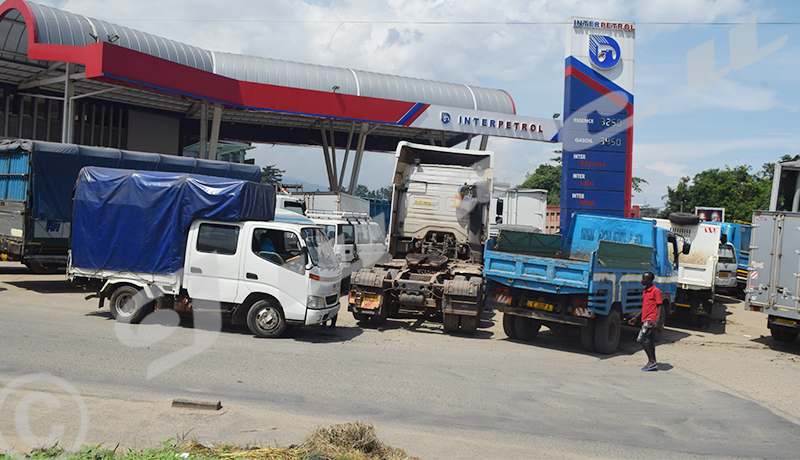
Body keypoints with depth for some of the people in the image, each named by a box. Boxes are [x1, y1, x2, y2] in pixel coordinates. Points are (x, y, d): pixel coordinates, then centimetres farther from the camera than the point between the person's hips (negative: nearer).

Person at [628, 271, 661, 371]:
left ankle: (652, 361, -7)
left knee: (641, 339, -14)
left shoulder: (656, 291, -10)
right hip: (645, 319, 9)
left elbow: (659, 306, -13)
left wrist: (657, 321, -21)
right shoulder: (645, 291, 16)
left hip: (651, 319, -9)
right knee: (648, 341, 11)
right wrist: (635, 317, 22)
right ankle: (653, 364, 16)